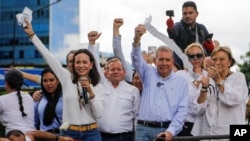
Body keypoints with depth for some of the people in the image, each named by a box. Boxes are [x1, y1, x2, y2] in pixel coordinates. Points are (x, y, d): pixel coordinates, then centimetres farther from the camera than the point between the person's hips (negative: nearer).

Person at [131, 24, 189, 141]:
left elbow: (182, 110, 3)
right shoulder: (149, 73, 12)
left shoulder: (182, 81, 9)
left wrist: (171, 131, -11)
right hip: (144, 129, 1)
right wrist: (137, 39, -28)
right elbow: (136, 60, -8)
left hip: (167, 130, 0)